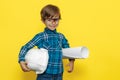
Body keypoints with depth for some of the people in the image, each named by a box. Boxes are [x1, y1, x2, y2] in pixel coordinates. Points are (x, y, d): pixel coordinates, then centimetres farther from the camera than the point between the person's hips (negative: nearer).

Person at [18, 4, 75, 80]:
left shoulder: (61, 36, 6)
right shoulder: (41, 36, -9)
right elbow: (25, 48, -7)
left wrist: (71, 60, 11)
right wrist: (21, 61, -20)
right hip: (45, 74, -4)